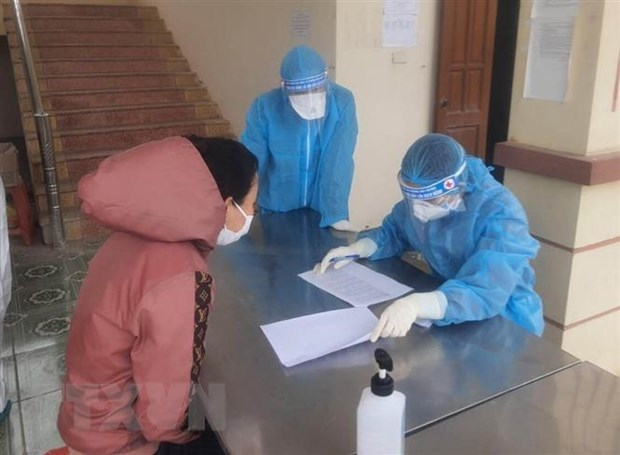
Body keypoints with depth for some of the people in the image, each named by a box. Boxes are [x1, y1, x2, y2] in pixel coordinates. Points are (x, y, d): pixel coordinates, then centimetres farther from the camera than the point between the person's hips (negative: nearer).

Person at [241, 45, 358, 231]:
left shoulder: (342, 102, -15)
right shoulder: (264, 106, -16)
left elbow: (339, 161, -21)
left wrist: (336, 215, -30)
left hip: (323, 211, 0)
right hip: (277, 211, 0)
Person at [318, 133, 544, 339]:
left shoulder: (501, 215, -28)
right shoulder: (423, 197, -9)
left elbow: (488, 292, -39)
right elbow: (394, 231, 7)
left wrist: (417, 305, -54)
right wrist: (357, 249, -12)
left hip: (504, 323, -5)